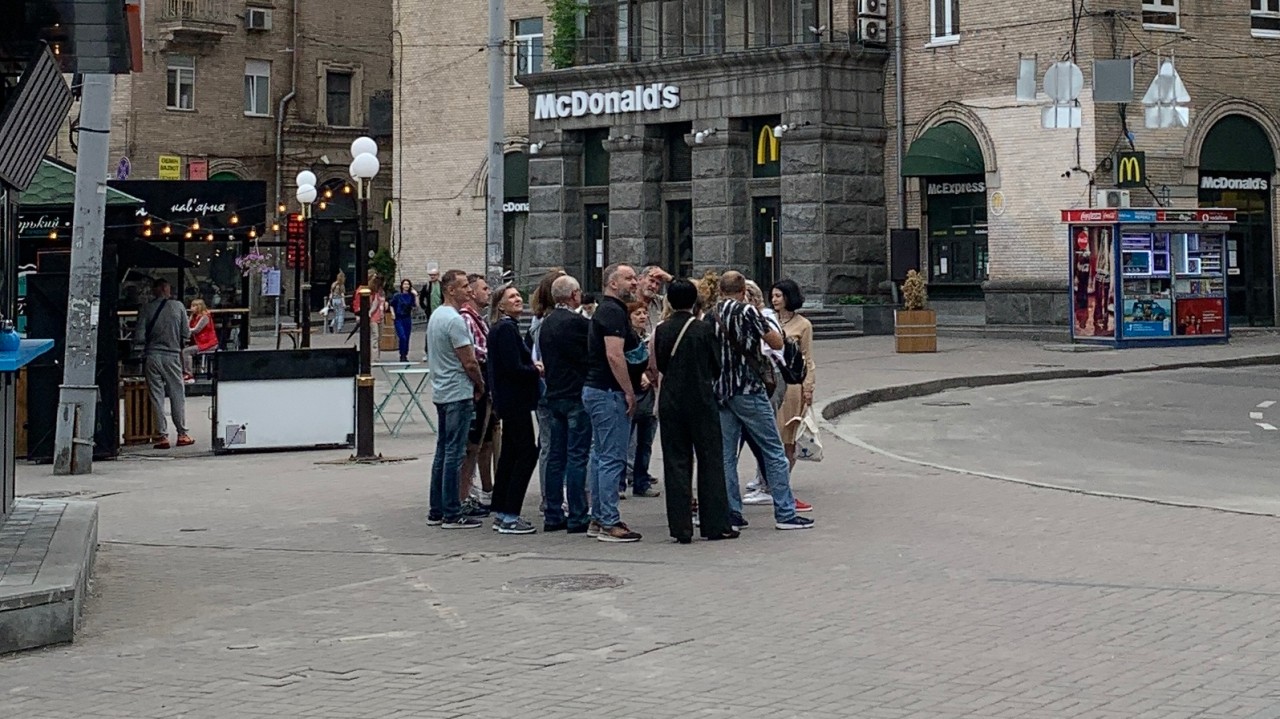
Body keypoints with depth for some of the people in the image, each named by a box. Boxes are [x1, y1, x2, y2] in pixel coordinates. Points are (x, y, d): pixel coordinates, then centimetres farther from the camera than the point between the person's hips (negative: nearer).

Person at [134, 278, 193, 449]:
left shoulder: (146, 308, -3)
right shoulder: (178, 306, -2)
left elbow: (139, 337, -6)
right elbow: (186, 333, 1)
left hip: (152, 355, 0)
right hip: (172, 355, 0)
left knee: (157, 396, 4)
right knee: (178, 395, 9)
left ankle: (163, 436, 1)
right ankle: (182, 434, 11)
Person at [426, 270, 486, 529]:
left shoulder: (435, 316, 13)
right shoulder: (455, 320, -17)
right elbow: (469, 363, -18)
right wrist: (481, 386, 1)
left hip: (441, 391, 10)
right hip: (458, 393, -10)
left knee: (443, 451, 14)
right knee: (454, 453, -7)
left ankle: (436, 511, 18)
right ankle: (452, 514, -6)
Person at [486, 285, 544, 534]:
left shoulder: (506, 327, 16)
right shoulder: (506, 329, -16)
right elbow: (514, 368, -22)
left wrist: (533, 366, 6)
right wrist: (537, 371, -7)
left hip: (509, 401, 11)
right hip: (515, 400, -11)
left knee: (510, 453, 14)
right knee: (527, 453, -9)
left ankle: (501, 514, 19)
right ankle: (509, 517, -9)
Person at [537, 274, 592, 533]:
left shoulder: (546, 323, 10)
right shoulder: (576, 322, -15)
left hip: (553, 395, 8)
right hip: (576, 395, -8)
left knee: (555, 456, 10)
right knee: (577, 457, -5)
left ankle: (552, 516, 12)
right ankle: (577, 517, -5)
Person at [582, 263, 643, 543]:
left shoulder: (607, 310, 18)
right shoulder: (613, 312, -14)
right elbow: (614, 356, -23)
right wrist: (629, 392, -19)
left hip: (596, 390, 11)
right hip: (609, 392, -11)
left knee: (602, 456, 13)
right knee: (613, 458, -8)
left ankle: (598, 519, 18)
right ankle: (609, 523, -7)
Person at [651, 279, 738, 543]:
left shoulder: (661, 330, -1)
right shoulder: (705, 329, -7)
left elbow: (657, 365, 7)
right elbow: (717, 365, 0)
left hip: (670, 402, 2)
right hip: (702, 400, -2)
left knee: (676, 462, 5)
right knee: (710, 461, 5)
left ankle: (681, 528, 2)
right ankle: (715, 524, 4)